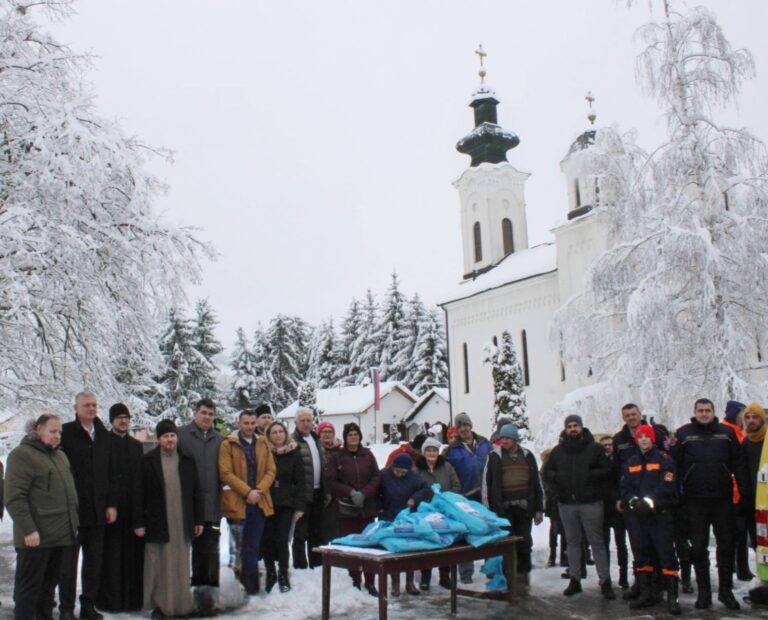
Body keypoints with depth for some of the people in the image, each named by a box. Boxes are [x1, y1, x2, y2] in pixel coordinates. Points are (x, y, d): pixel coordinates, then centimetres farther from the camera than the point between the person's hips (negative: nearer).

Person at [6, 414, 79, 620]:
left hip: (60, 534, 8)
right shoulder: (22, 454, -7)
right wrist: (28, 529, -20)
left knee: (48, 586, 15)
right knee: (29, 588, 0)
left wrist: (73, 523, 18)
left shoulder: (60, 456, 17)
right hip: (36, 537, -8)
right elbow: (14, 497, -15)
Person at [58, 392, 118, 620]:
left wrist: (112, 503, 6)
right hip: (72, 507, -4)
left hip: (98, 509, 5)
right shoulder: (66, 433, -5)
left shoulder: (104, 435, 10)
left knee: (94, 561, 10)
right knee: (68, 560, 4)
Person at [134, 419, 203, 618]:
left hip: (182, 523, 2)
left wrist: (199, 520, 5)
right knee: (159, 565, 2)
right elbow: (140, 493, -2)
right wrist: (139, 523, -6)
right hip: (157, 523, -2)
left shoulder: (188, 460, 6)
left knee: (180, 564, 8)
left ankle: (181, 604, 18)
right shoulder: (148, 460, -1)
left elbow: (196, 492, 8)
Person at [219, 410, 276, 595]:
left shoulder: (263, 444, 10)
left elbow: (271, 470, 6)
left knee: (253, 547, 8)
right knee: (244, 546, 3)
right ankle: (251, 585, 14)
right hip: (236, 502, -3)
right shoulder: (227, 444, -3)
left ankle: (250, 585, 16)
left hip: (259, 502, 4)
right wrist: (247, 492, -16)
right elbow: (226, 473, -10)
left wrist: (259, 490, -10)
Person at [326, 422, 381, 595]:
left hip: (368, 508, 2)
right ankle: (355, 582, 12)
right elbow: (331, 482, -3)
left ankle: (370, 582, 13)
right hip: (346, 509, -1)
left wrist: (364, 493, -11)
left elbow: (376, 477, 4)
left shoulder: (368, 455, 7)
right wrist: (351, 493, -13)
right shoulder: (336, 457, 1)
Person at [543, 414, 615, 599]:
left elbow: (608, 469, -4)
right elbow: (547, 471, 17)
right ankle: (574, 580, 18)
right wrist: (557, 478, -3)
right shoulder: (558, 450, 9)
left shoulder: (594, 448, -1)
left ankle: (605, 582, 6)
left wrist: (590, 476, -16)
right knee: (573, 542, 11)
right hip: (566, 503, 3)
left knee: (597, 542, 0)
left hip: (591, 502, -3)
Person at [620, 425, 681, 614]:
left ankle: (672, 597, 0)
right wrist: (633, 500, -10)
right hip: (637, 515, 5)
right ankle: (646, 594, 19)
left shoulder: (664, 460, -1)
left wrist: (650, 501, -19)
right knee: (641, 554, 10)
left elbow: (667, 486, -11)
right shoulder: (630, 463, 14)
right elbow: (625, 488, 9)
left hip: (660, 514, -5)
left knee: (666, 554, -5)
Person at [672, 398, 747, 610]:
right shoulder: (683, 434, 1)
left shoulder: (726, 433, 5)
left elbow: (737, 464, 4)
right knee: (698, 547, 5)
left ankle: (726, 590, 22)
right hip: (695, 500, -1)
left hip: (723, 499, 1)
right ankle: (703, 591, 17)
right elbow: (674, 465, -1)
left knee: (726, 545, 9)